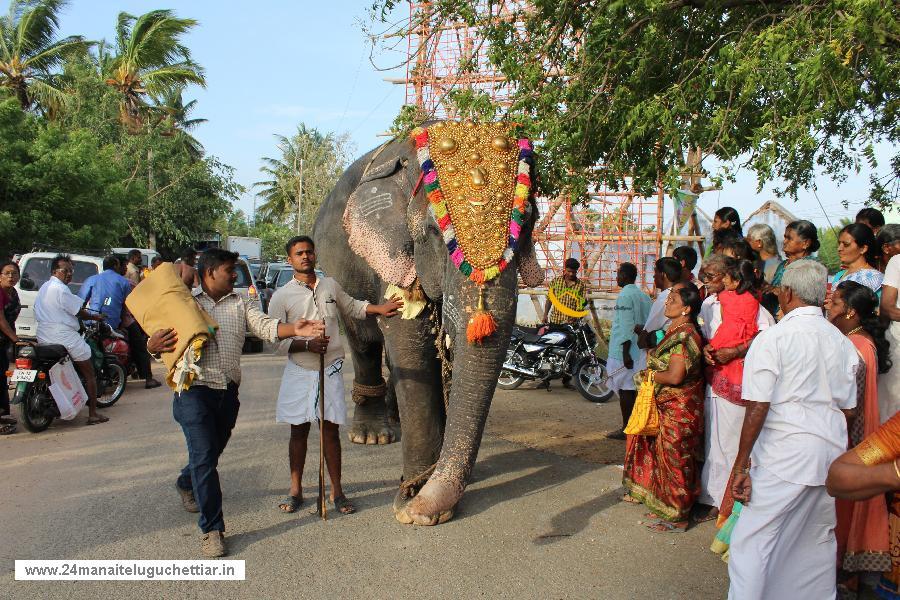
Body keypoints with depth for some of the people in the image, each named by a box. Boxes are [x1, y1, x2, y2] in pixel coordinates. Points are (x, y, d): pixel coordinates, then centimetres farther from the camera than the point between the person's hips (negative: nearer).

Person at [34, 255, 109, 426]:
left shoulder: (44, 288, 15)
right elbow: (79, 312, -13)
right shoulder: (60, 289, -16)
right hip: (64, 337, -9)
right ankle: (93, 414, -1)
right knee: (89, 374, 0)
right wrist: (96, 316, 6)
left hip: (43, 338, 10)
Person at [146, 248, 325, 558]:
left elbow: (265, 326, -3)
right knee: (204, 457, -9)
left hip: (228, 392, 5)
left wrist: (294, 329, -24)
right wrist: (154, 345, -20)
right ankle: (211, 529, 0)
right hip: (194, 390, -4)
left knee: (211, 454, 19)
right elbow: (156, 340, 6)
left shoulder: (240, 303, 12)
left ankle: (186, 484, 52)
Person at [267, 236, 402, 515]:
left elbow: (352, 307, 26)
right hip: (299, 371, -1)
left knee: (331, 430, 6)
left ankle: (337, 491, 16)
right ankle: (295, 490, 22)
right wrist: (307, 345, -21)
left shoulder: (331, 286, 7)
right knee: (299, 431, 8)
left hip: (331, 369, 2)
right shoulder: (282, 296, -3)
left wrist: (379, 309, 12)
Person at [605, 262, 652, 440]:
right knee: (634, 389, 14)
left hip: (623, 352, -8)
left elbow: (627, 326, -19)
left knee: (624, 390, -1)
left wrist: (625, 352, -19)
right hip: (639, 351, 8)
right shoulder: (644, 295, 11)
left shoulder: (624, 295, -14)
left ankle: (626, 428, 4)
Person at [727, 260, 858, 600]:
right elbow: (848, 409, 14)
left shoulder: (772, 339, -10)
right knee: (820, 537, 18)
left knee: (753, 539, -1)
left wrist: (741, 464, -10)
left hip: (785, 456, -6)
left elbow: (757, 409, -14)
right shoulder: (842, 342, 9)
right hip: (831, 452, 7)